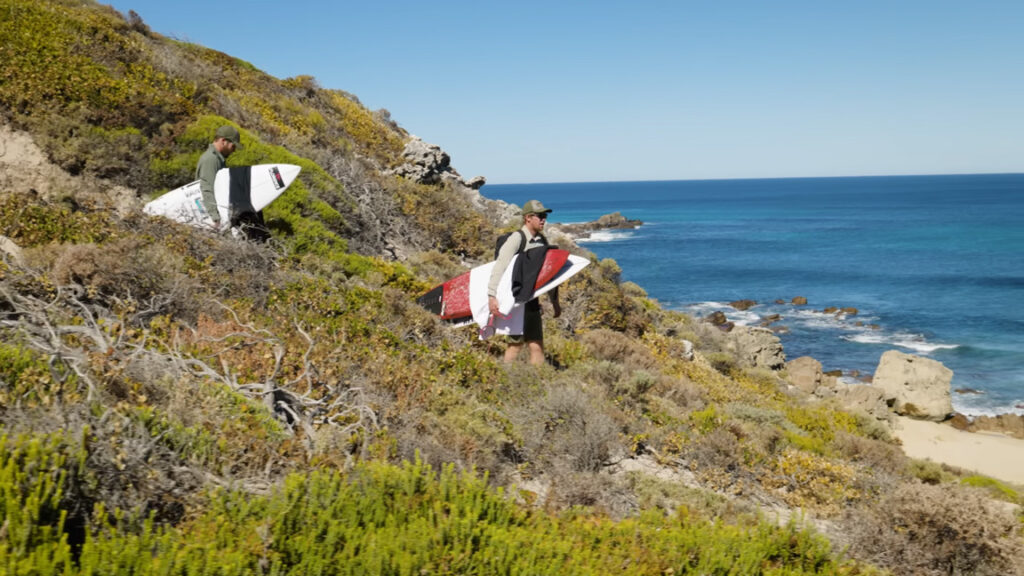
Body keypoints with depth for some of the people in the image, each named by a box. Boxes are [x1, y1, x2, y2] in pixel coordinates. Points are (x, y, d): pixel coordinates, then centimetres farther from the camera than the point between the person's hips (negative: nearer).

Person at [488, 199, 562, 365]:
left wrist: (554, 301, 16)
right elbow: (499, 267, -19)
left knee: (537, 345, 4)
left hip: (532, 300, 7)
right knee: (516, 343, -3)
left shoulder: (542, 241, 10)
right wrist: (492, 296, -28)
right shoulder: (516, 239, -12)